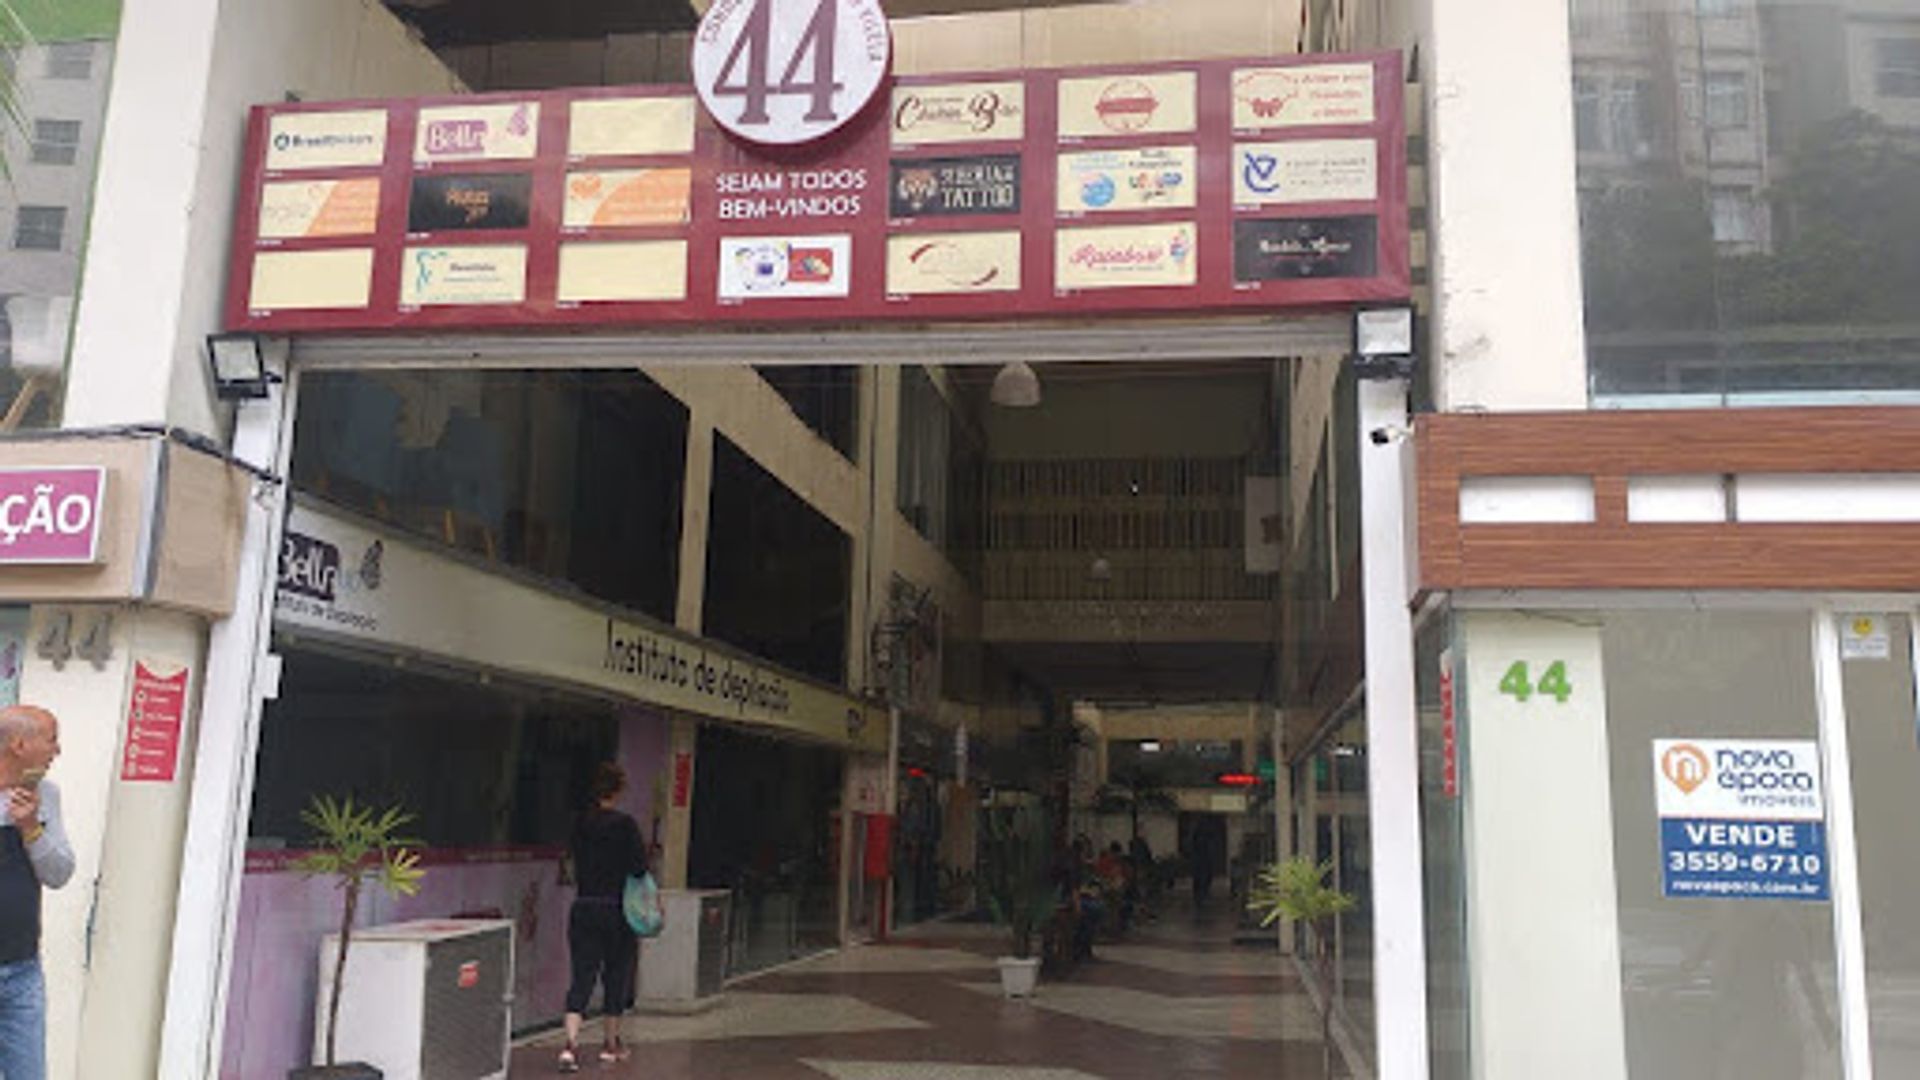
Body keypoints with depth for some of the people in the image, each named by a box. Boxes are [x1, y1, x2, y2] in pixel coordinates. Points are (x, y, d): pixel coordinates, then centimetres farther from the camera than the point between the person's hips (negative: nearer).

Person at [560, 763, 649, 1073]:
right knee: (616, 976, 12)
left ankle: (571, 1044, -10)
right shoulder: (624, 823, -12)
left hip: (582, 907, 3)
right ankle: (610, 1043, 23)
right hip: (617, 909, -3)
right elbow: (640, 867, -14)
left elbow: (576, 860, 10)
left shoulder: (580, 824, 2)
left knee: (581, 976, 4)